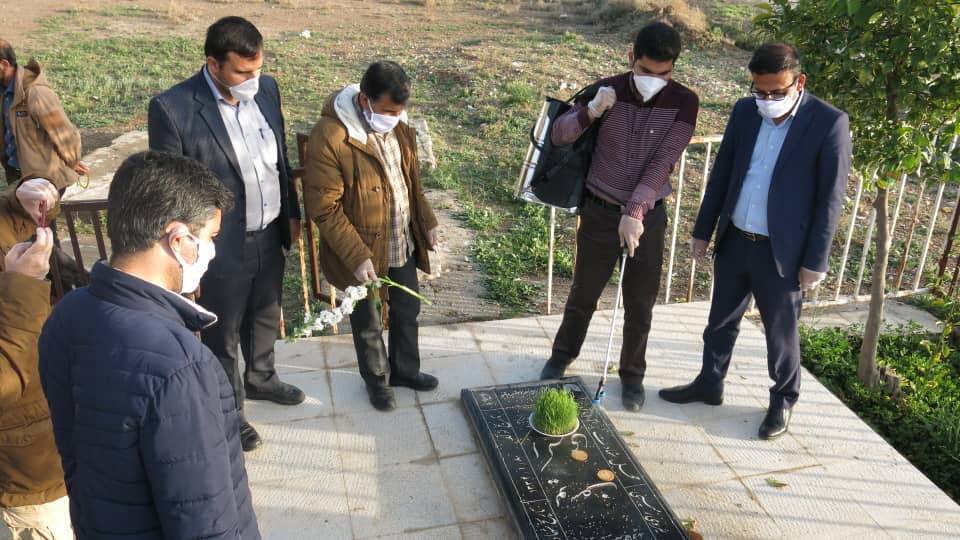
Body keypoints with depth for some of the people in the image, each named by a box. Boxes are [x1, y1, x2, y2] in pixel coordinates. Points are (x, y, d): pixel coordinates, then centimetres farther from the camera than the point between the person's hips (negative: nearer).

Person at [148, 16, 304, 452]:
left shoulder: (266, 89, -3)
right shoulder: (172, 108, -21)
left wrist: (291, 213, 14)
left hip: (269, 237, 6)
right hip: (220, 248, -6)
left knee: (265, 318, 26)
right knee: (221, 336, 15)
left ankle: (260, 378, 53)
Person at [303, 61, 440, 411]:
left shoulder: (398, 125, -4)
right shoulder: (329, 137, -26)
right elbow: (324, 208, -23)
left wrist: (427, 221, 13)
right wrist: (357, 257, -25)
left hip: (404, 243, 6)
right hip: (362, 251, -6)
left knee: (407, 311, 22)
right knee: (367, 322, 17)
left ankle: (405, 369, 46)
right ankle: (376, 379, 41)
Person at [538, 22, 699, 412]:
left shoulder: (683, 102, -10)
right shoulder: (608, 89, -8)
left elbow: (663, 162, -18)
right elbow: (559, 136, -6)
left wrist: (635, 212, -28)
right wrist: (590, 111, -25)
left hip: (648, 217, 0)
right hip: (600, 212, 0)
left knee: (640, 305, 9)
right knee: (584, 294, 14)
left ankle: (632, 375, 30)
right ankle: (561, 356, 38)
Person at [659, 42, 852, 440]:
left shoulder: (829, 122, -13)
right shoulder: (745, 111, 1)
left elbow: (830, 197, -11)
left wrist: (815, 260, -11)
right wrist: (703, 230, 10)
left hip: (782, 251, -5)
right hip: (734, 240, 5)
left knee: (781, 332, 11)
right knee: (722, 320, 19)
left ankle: (783, 400, 31)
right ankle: (709, 383, 37)